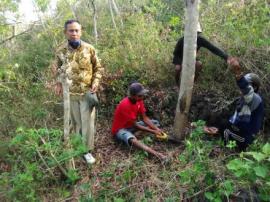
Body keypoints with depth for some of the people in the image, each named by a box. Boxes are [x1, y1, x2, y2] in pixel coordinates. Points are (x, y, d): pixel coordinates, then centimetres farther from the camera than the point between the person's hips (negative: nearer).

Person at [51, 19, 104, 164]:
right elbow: (55, 68, 12)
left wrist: (96, 82, -9)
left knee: (88, 121, 1)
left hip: (87, 92, -1)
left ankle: (87, 150, 16)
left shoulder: (89, 49, -5)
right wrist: (58, 83, -3)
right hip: (70, 92, 2)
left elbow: (98, 68, 4)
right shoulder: (61, 50, -2)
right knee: (75, 121, 14)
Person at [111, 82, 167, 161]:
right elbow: (135, 125, -26)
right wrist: (153, 132, -24)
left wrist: (157, 129, -18)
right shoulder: (125, 105, -30)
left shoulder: (139, 100, -7)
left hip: (131, 126, 9)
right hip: (120, 129, -9)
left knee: (156, 123, 0)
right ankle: (156, 154, -57)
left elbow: (145, 118, -4)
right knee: (132, 139, -43)